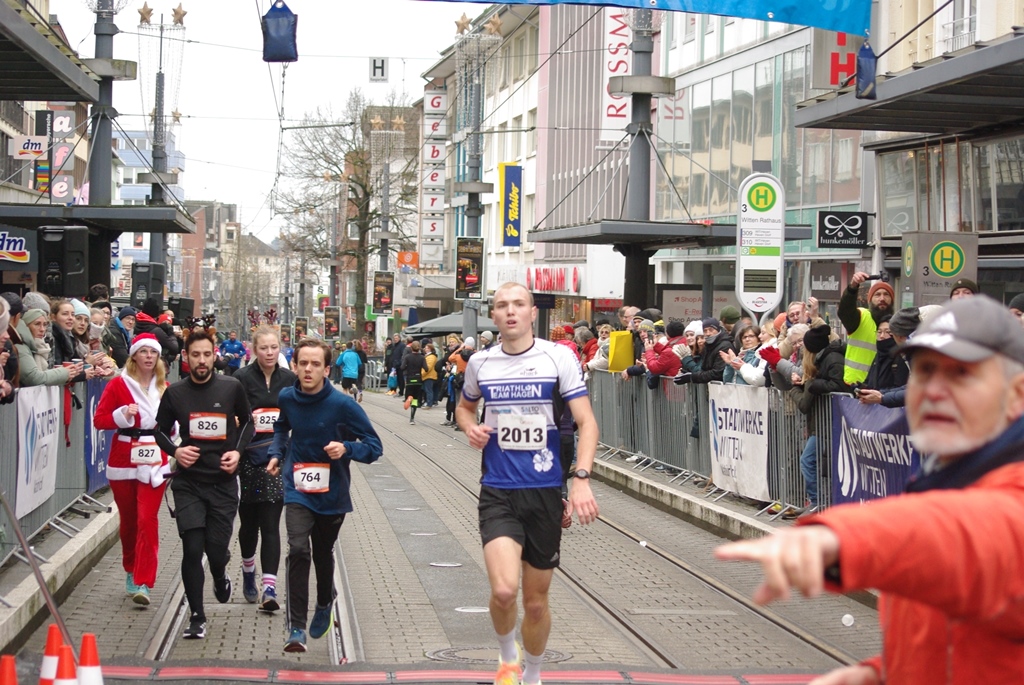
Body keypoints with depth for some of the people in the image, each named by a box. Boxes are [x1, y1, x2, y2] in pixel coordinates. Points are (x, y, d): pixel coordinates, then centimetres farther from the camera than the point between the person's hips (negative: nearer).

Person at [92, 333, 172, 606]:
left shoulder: (165, 387, 8)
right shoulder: (118, 384, 0)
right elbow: (99, 419, -2)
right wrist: (122, 415, -18)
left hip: (154, 462, 1)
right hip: (123, 460, 0)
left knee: (147, 520, -10)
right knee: (128, 520, 10)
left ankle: (143, 584, -11)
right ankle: (131, 572, 33)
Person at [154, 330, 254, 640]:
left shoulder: (231, 387, -1)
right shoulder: (175, 393, 0)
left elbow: (247, 421, 14)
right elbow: (161, 430, 13)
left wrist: (238, 451, -1)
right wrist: (174, 450, -7)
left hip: (223, 480, 0)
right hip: (188, 482, 0)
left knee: (217, 547, 1)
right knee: (192, 548, -8)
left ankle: (220, 578, 39)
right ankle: (197, 616, 4)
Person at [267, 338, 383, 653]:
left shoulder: (343, 405, -16)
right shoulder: (286, 398, -5)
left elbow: (374, 446, -11)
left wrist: (346, 448, -28)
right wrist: (277, 453, 3)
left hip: (332, 494, 0)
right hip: (298, 491, 1)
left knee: (323, 553, 18)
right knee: (298, 549, -19)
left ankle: (324, 605, 48)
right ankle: (296, 628, -15)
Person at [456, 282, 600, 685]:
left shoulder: (559, 358, -5)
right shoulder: (480, 363, 4)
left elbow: (586, 421, -8)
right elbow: (465, 406, 24)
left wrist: (581, 479, -21)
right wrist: (470, 429, 1)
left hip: (546, 493, 0)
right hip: (497, 493, 0)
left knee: (536, 601, 9)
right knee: (504, 590, -19)